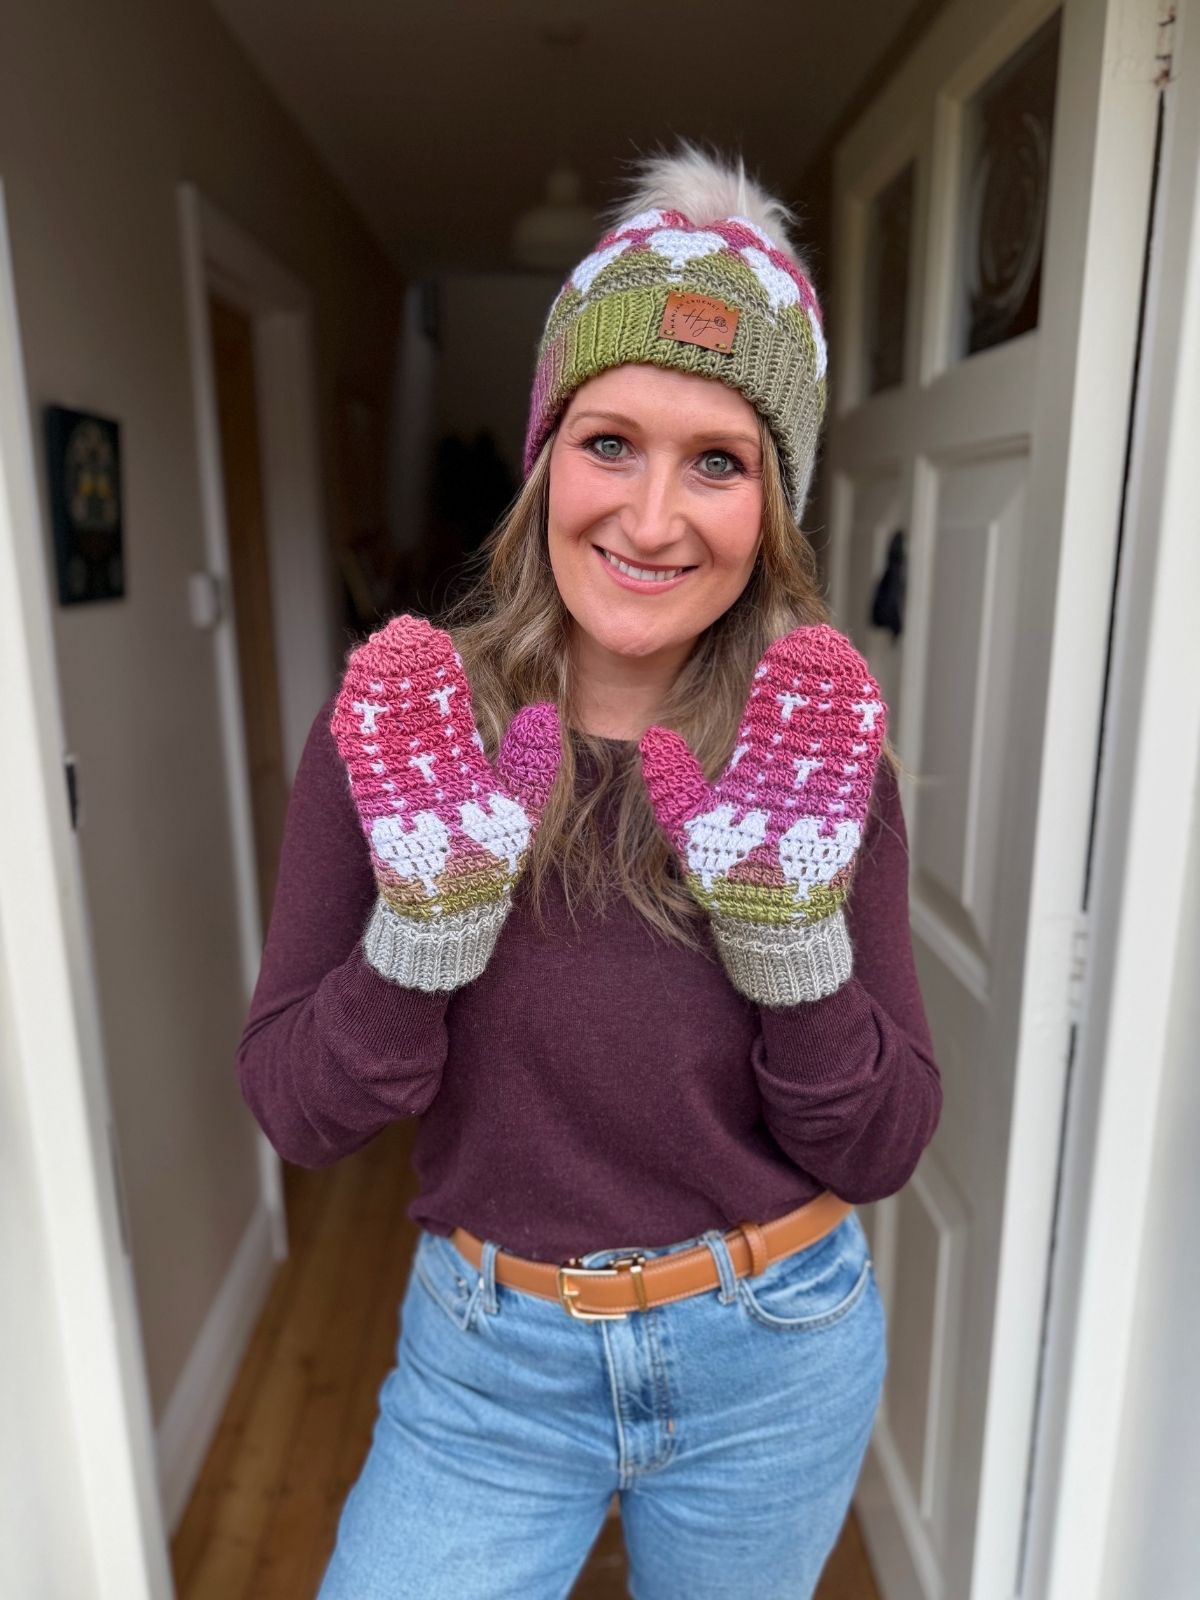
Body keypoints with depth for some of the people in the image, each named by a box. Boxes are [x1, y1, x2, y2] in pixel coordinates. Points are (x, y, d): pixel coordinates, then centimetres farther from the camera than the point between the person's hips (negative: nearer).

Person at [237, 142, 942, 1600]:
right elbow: (293, 1112, -12)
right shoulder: (395, 731, -14)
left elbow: (882, 1150, -11)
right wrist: (431, 914, -29)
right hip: (486, 1362, -1)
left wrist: (792, 925, -27)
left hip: (774, 1359, 2)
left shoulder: (827, 756, -13)